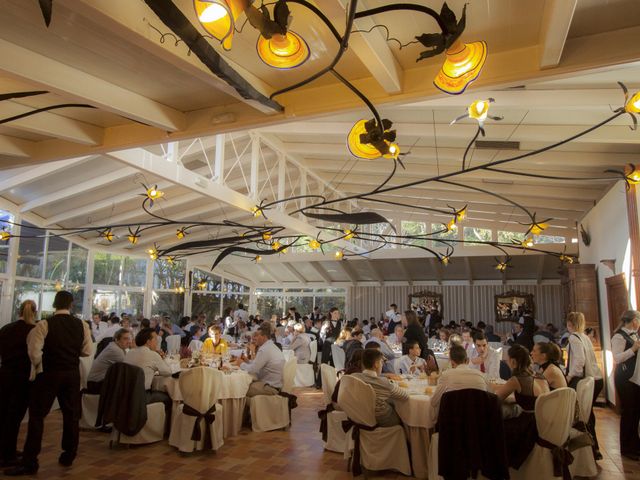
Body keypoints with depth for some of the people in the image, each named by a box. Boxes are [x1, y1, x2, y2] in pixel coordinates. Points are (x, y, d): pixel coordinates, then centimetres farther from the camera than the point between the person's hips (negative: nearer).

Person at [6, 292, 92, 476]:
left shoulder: (44, 325, -12)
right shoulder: (82, 325, -3)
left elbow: (34, 352, -15)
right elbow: (87, 351, 0)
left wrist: (37, 366, 4)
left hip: (48, 374, -3)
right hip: (72, 374, 3)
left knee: (37, 416, 5)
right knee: (71, 415, 13)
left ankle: (29, 462, 7)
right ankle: (68, 456, 24)